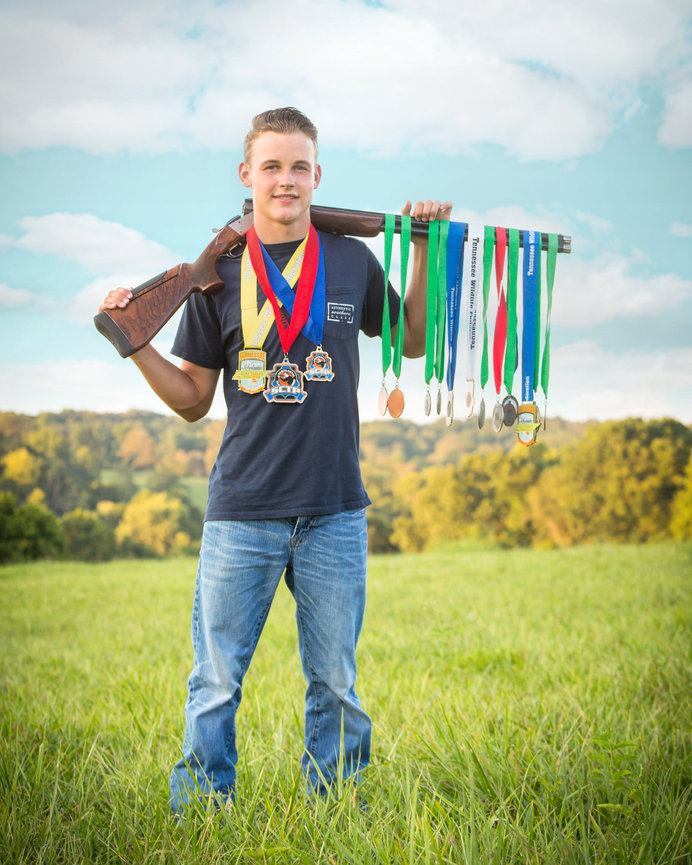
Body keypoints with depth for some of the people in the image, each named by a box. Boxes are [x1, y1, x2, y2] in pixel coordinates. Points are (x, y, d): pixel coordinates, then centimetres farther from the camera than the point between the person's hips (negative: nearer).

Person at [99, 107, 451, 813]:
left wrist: (425, 251, 10)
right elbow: (193, 400, 7)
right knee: (216, 683, 5)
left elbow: (412, 341, 21)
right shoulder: (220, 274, 4)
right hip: (241, 514, -1)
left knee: (335, 684, 10)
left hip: (334, 513, 1)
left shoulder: (351, 262, 6)